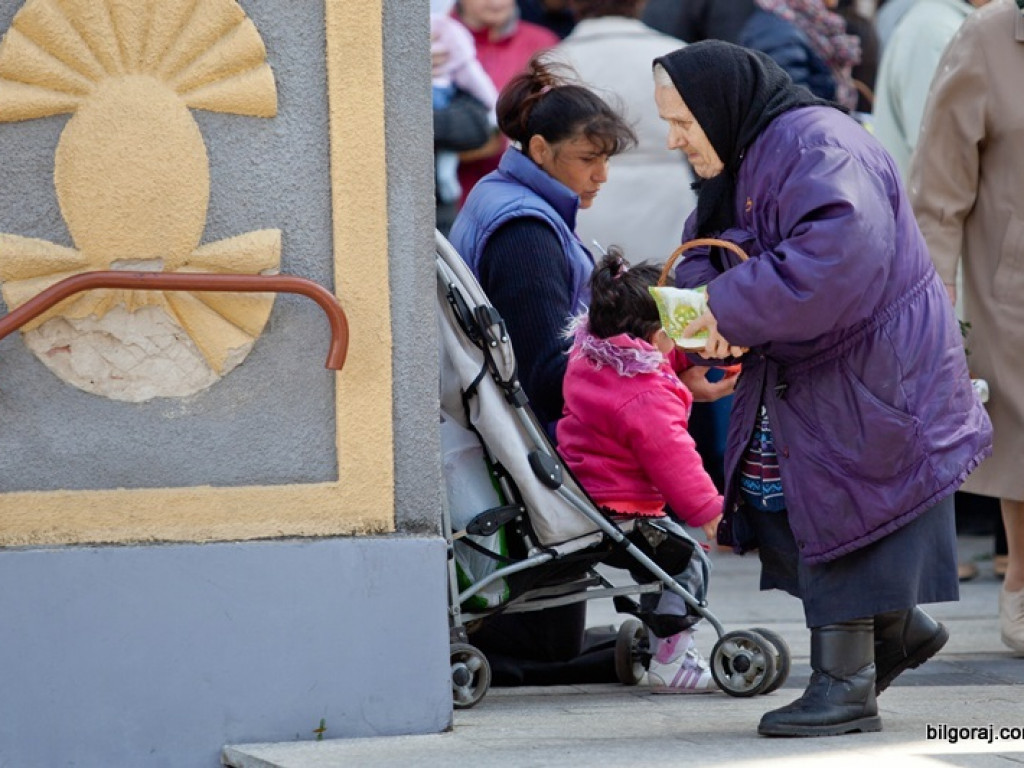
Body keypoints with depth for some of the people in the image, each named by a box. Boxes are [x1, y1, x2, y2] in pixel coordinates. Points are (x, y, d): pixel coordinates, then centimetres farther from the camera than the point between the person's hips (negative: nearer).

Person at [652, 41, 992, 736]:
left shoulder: (819, 150, -22)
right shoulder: (743, 163, 10)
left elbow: (834, 257, -35)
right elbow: (705, 251, 13)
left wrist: (733, 312, -30)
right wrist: (696, 308, -10)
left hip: (870, 373, -10)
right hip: (798, 378, 10)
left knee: (837, 515, -6)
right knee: (770, 507, 11)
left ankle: (846, 688, 2)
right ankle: (900, 628, 25)